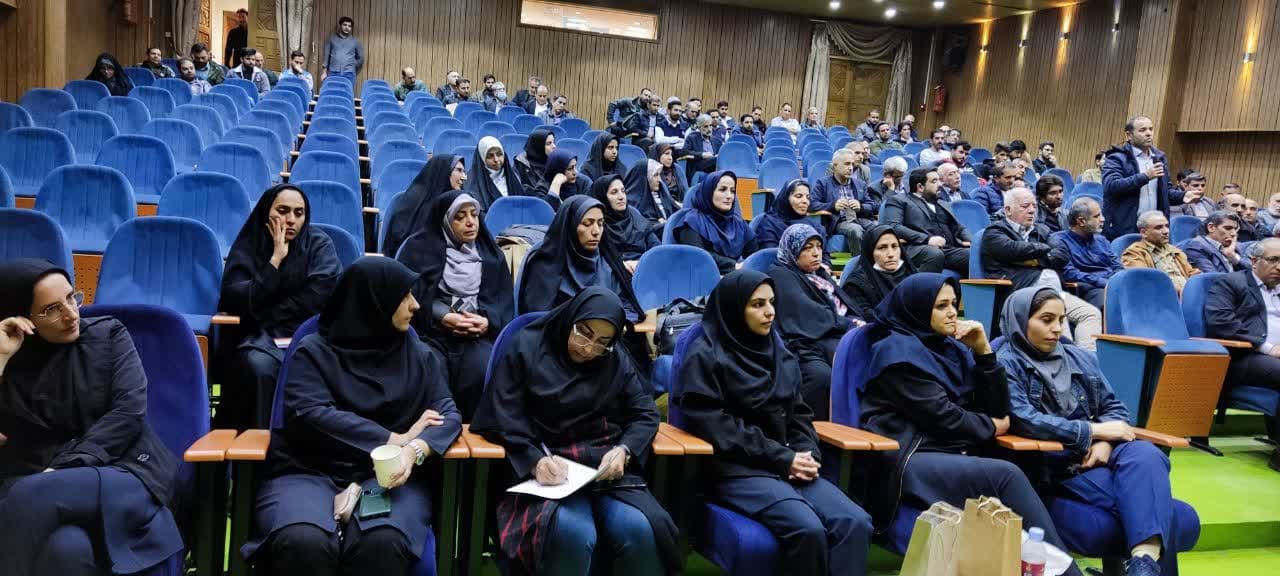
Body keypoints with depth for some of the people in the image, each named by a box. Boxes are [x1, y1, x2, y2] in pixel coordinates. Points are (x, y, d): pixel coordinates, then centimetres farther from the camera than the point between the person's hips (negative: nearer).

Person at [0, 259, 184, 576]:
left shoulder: (108, 334, 9)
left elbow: (129, 410, -4)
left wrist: (65, 470, -15)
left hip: (123, 471, 0)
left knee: (34, 499, -33)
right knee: (65, 548, -35)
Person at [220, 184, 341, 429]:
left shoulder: (320, 244, 4)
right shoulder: (248, 246, 6)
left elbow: (317, 299, -8)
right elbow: (238, 301, -6)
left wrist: (268, 315, -6)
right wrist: (276, 259, -11)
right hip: (261, 334, 1)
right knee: (259, 365, -32)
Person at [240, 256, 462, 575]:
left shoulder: (419, 356, 13)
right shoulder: (314, 351, 6)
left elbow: (449, 414, 2)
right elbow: (312, 415, -9)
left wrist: (414, 449, -19)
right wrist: (396, 439, -10)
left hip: (388, 475, 1)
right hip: (308, 472, -1)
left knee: (382, 544, -32)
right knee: (304, 543, -33)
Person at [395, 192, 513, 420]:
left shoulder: (491, 253, 15)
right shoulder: (419, 247, 7)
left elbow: (505, 300, 9)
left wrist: (487, 322, -12)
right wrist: (441, 318, -15)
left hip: (478, 335, 2)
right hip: (430, 331, -1)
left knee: (481, 372, -29)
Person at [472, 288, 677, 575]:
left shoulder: (617, 362, 12)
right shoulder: (525, 348, 1)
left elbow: (645, 415, 11)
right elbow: (501, 419, -3)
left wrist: (624, 451, -12)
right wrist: (535, 460, -21)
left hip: (607, 467, 3)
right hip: (549, 468, -3)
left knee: (639, 530, -28)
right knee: (573, 534, -35)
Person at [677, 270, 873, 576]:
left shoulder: (778, 352, 17)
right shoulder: (706, 355, -4)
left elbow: (799, 413, 19)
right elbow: (714, 425, -12)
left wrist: (808, 454, -4)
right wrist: (782, 458, -14)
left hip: (789, 465, 6)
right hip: (734, 468, -6)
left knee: (855, 522, -19)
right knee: (808, 529, -30)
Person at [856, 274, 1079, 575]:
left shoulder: (952, 347, 18)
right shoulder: (897, 349, -2)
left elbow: (999, 408, 13)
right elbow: (941, 417, -11)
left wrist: (983, 350, 4)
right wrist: (990, 427, 5)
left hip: (952, 457, 6)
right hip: (907, 462, -6)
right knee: (1006, 475, -28)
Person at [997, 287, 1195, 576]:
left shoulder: (1080, 357, 20)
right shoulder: (1006, 363, -2)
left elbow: (1114, 408, 18)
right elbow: (1022, 420, -16)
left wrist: (1105, 441, -7)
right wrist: (1095, 430, -11)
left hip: (1094, 451, 6)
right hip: (1052, 463, -6)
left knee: (1145, 454, -33)